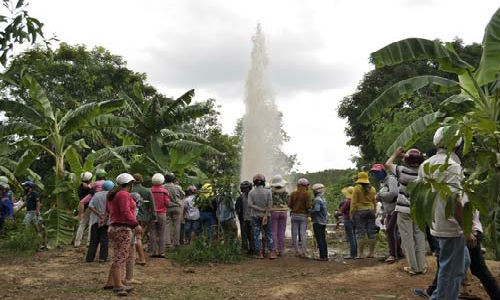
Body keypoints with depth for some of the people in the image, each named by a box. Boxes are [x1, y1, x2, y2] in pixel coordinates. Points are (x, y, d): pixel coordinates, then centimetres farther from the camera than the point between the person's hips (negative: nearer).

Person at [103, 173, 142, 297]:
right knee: (120, 258, -9)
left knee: (118, 257, 15)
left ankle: (110, 283, 18)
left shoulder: (112, 194, 16)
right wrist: (136, 224, -21)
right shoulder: (124, 194, -13)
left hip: (113, 228, 10)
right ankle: (118, 286, -9)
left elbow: (108, 209, 28)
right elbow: (126, 212, -21)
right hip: (123, 228, -10)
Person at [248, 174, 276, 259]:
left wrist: (261, 210, -11)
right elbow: (269, 205, -12)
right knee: (269, 234, 7)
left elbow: (250, 205, -14)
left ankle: (259, 253, 6)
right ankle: (271, 252, 1)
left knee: (256, 235, 6)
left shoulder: (251, 192, -4)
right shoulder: (268, 192, -5)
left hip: (255, 216, 0)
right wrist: (265, 214, -13)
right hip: (266, 216, 0)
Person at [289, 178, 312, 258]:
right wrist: (308, 210, 9)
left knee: (294, 234, 7)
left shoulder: (293, 193, 2)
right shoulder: (307, 194, -6)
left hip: (294, 215, 2)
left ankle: (296, 251, 11)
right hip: (303, 215, -2)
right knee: (303, 234, 1)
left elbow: (289, 205, 1)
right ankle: (303, 252, -2)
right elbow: (308, 206, -12)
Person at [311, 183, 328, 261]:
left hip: (318, 222, -9)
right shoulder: (323, 199, 14)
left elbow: (316, 210, -23)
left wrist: (310, 212, -9)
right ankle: (325, 255, 14)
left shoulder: (317, 199, -15)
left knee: (319, 239, -6)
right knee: (323, 239, 11)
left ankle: (322, 256, -6)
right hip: (324, 222, 9)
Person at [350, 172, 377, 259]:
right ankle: (372, 253, 11)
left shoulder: (357, 188, -6)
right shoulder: (372, 189, 8)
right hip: (371, 211, 4)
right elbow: (374, 202, 12)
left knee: (360, 233, -3)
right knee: (371, 232, 7)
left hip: (360, 212, -4)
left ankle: (360, 254, -4)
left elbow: (354, 202, -8)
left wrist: (352, 214, -3)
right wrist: (374, 212, 18)